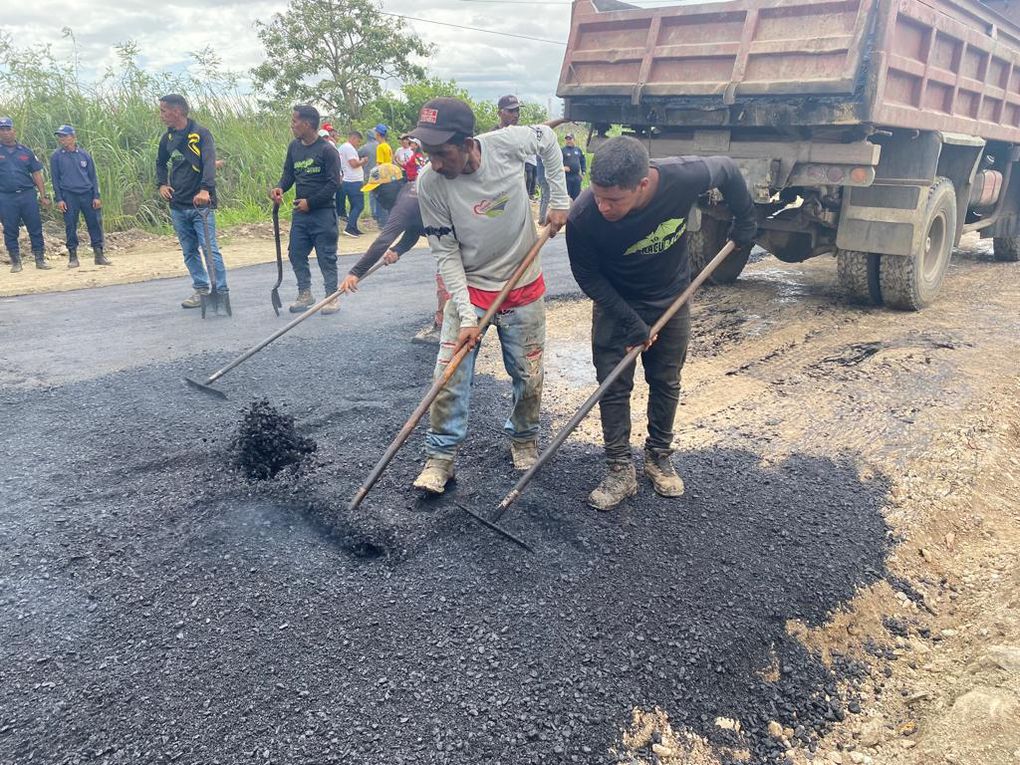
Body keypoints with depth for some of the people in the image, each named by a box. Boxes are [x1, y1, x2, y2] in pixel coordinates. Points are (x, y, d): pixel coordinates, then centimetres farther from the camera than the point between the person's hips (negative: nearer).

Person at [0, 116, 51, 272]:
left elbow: (36, 174, 10)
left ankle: (40, 259, 9)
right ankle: (16, 262, 13)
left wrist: (43, 195, 5)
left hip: (28, 195, 1)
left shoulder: (25, 151, 9)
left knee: (35, 228, 1)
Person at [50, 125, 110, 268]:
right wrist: (59, 199, -3)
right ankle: (72, 256, 8)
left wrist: (96, 196, 2)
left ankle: (98, 254, 5)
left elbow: (92, 176, 9)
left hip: (87, 194, 1)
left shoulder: (84, 154, 7)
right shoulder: (56, 157, 4)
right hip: (69, 196, -1)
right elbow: (55, 179, 5)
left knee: (95, 223, -2)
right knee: (70, 226, 1)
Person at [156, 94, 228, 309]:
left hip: (201, 204, -6)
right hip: (178, 206, 6)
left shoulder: (201, 134, -8)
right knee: (189, 252, 10)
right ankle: (201, 290, 18)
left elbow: (210, 163, -21)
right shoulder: (167, 138, 11)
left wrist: (205, 189, -36)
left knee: (210, 249, -9)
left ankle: (221, 292, -4)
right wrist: (162, 184, 10)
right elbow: (161, 164, 27)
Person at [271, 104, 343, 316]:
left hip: (322, 212, -6)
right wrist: (280, 188, -5)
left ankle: (332, 296, 10)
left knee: (326, 256, -1)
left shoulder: (327, 150, -10)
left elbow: (334, 183, -13)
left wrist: (310, 202, -13)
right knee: (296, 253, 7)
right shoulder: (294, 147, 9)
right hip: (300, 212, 6)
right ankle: (305, 294, 20)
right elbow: (288, 173, 16)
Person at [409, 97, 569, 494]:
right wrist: (466, 315, -20)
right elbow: (446, 254, -15)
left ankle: (524, 439, 35)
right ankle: (440, 457, 11)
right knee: (450, 376, -6)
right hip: (469, 288, -1)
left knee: (529, 376, 10)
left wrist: (560, 200, -1)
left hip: (524, 287, 1)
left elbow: (547, 138, 3)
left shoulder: (507, 142, -21)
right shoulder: (429, 183, -21)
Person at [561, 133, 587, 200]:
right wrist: (563, 168, -17)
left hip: (577, 176, 4)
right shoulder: (563, 150, 0)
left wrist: (583, 171, 9)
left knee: (576, 195, 7)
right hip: (567, 176, -3)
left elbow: (583, 161, 17)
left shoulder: (578, 149, 11)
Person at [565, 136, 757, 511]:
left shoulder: (686, 176, -32)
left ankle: (659, 457, 29)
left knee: (666, 382, 11)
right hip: (616, 304, -1)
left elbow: (728, 170, -7)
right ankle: (621, 470, 11)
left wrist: (745, 221, 3)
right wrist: (630, 323, -18)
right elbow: (588, 276, -16)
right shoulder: (583, 217, -33)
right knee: (613, 386, -2)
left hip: (671, 298, 2)